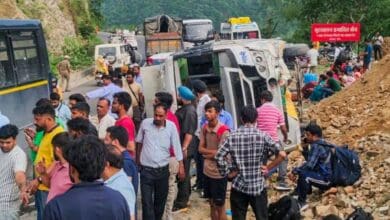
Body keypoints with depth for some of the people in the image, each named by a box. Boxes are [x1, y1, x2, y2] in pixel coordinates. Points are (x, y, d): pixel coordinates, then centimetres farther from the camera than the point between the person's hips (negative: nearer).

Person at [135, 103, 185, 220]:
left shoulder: (171, 126, -8)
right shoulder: (145, 123, -6)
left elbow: (176, 147, -5)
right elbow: (139, 142, 10)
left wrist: (181, 166, -7)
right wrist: (138, 158, 17)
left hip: (163, 170, 1)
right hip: (146, 170, -1)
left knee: (161, 199, 17)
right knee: (147, 202, -5)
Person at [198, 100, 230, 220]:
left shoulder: (224, 131, -20)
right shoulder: (204, 128, 2)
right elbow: (200, 148, 1)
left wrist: (206, 154, -6)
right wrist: (213, 152, -15)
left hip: (219, 173, -6)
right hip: (207, 171, 6)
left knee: (219, 206, 6)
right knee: (212, 204, 19)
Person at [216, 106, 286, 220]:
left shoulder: (232, 136, -4)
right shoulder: (263, 136, -8)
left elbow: (219, 157, -9)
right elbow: (282, 154, -13)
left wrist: (227, 173, 1)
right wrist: (268, 168, -3)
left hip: (238, 186, 1)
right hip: (258, 186, -1)